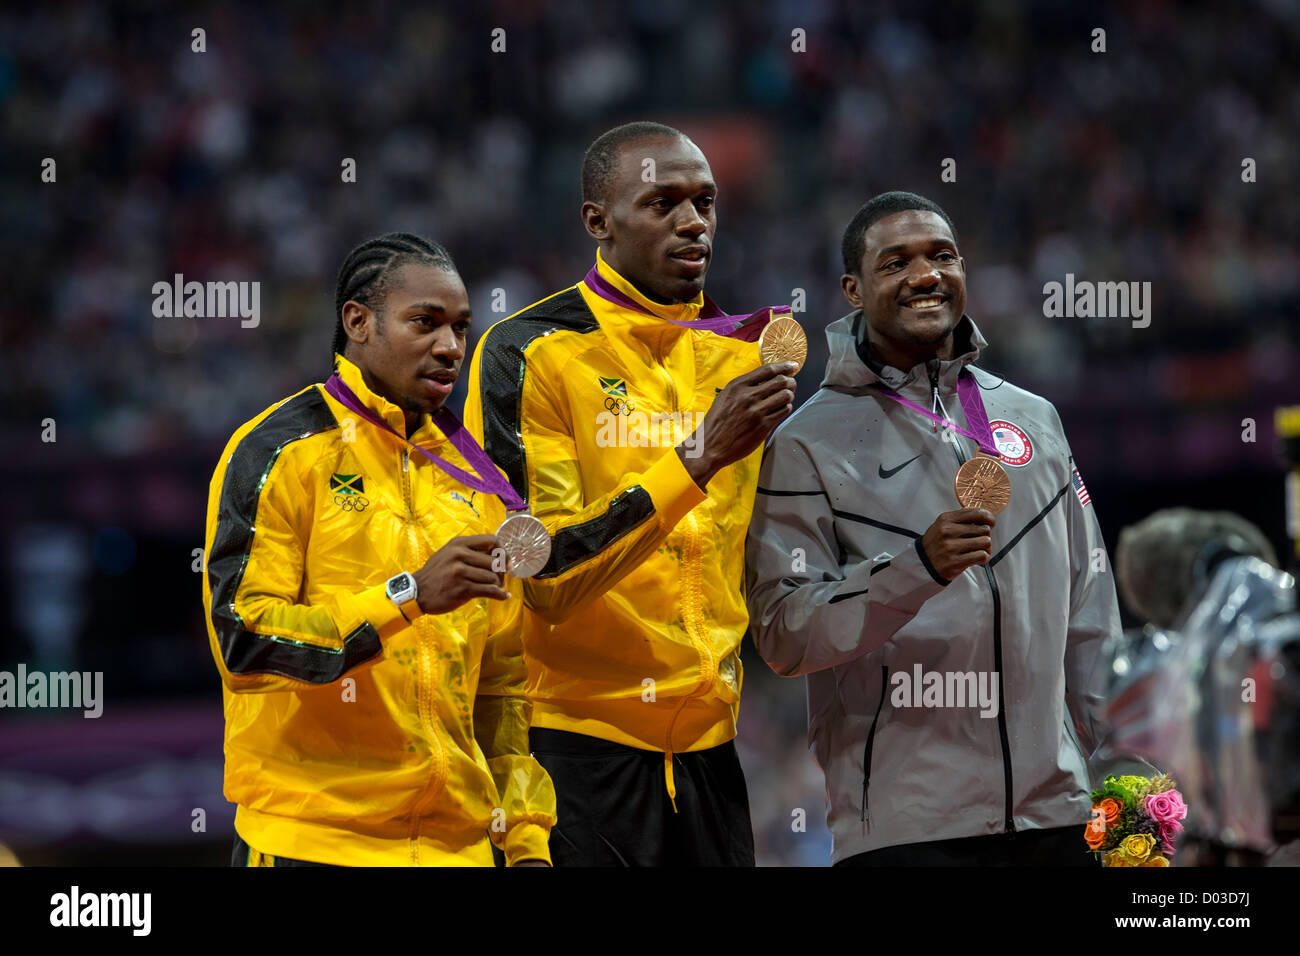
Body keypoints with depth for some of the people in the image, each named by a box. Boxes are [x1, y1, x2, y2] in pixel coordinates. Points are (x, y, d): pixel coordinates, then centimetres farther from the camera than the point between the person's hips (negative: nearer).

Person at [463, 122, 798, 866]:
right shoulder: (530, 353, -8)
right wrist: (699, 456, -23)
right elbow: (543, 573, -17)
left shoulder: (740, 354, 12)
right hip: (576, 739, -6)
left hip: (708, 741, 6)